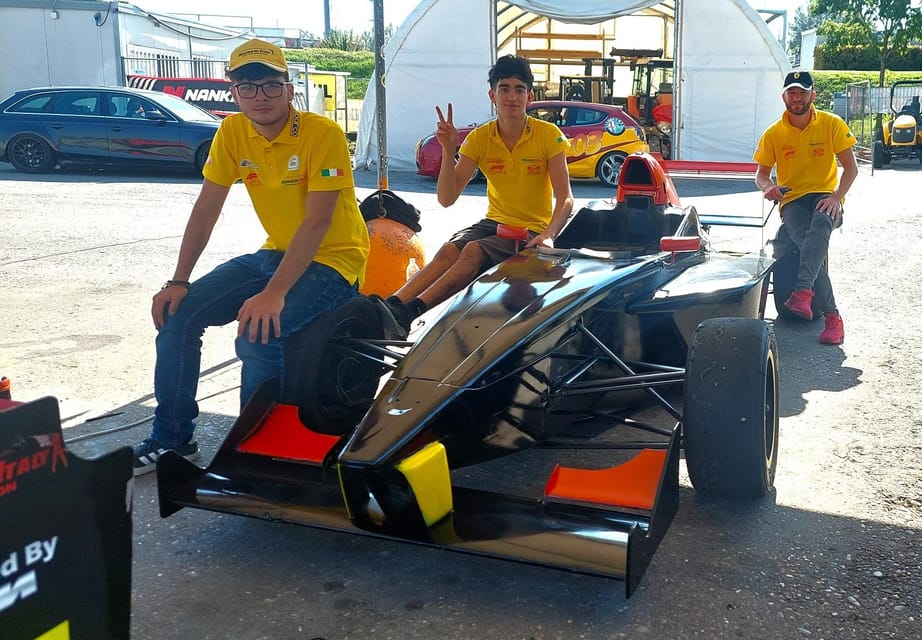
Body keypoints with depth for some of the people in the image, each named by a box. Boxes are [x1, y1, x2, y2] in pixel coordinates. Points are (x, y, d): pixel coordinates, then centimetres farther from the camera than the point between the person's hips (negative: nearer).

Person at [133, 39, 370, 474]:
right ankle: (171, 439, 11)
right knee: (177, 313, -5)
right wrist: (178, 282, -4)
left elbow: (318, 222, -25)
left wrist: (274, 293, -32)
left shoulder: (323, 134, -20)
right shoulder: (232, 132, -1)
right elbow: (206, 208, 2)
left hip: (332, 259, -7)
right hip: (276, 253, 7)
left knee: (257, 336, -30)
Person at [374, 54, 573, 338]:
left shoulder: (548, 134, -9)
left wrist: (548, 235, -31)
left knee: (474, 251, -31)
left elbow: (565, 198, -13)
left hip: (532, 230, -4)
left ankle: (409, 312, -45)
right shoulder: (479, 138, 0)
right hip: (494, 222, 4)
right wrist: (448, 150, -19)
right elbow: (446, 198, -6)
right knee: (449, 250, -27)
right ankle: (391, 305, -44)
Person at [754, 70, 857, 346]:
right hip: (792, 200, 1)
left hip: (825, 196, -1)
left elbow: (851, 167, 1)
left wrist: (836, 197, -15)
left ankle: (803, 291, -54)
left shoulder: (832, 124, 3)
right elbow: (761, 173, 10)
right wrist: (767, 186, -15)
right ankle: (832, 317, -30)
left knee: (820, 224, -39)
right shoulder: (773, 133, 7)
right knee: (809, 244, -30)